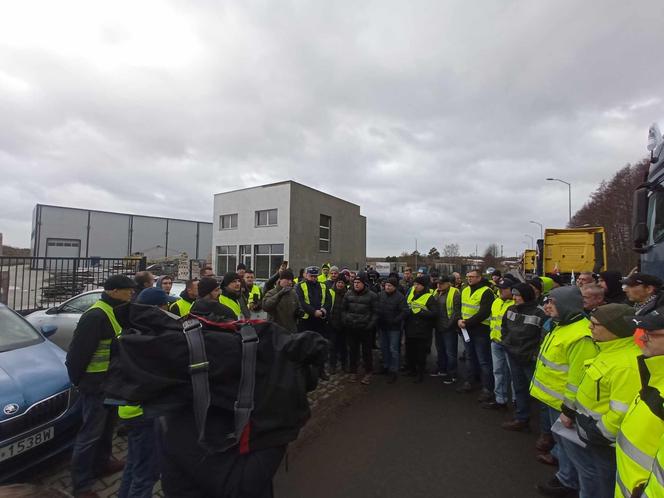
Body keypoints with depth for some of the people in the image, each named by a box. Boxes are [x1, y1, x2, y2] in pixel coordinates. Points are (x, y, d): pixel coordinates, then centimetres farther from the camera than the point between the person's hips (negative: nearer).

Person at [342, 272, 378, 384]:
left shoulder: (372, 296, -6)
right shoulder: (348, 294, 5)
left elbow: (375, 312, -5)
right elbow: (343, 309, 13)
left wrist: (370, 325, -12)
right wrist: (345, 321, 3)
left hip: (365, 329, -3)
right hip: (351, 328, 3)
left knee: (367, 351, 8)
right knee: (353, 351, 14)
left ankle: (368, 372, 24)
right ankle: (353, 371, 29)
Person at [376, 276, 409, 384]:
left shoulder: (400, 297, -15)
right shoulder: (381, 294, 0)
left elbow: (405, 311, -18)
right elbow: (376, 307, 12)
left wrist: (395, 320, -20)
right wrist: (377, 317, 1)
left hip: (394, 328, -6)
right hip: (382, 326, 6)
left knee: (393, 349, -1)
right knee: (384, 347, 17)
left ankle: (394, 371, 11)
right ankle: (386, 366, 34)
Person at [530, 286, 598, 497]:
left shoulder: (580, 336, -28)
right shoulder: (563, 326, 5)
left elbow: (578, 377, -26)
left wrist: (569, 409, -19)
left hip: (563, 402, -9)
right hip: (554, 397, 9)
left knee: (567, 443, 12)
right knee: (560, 439, 24)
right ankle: (564, 473, 42)